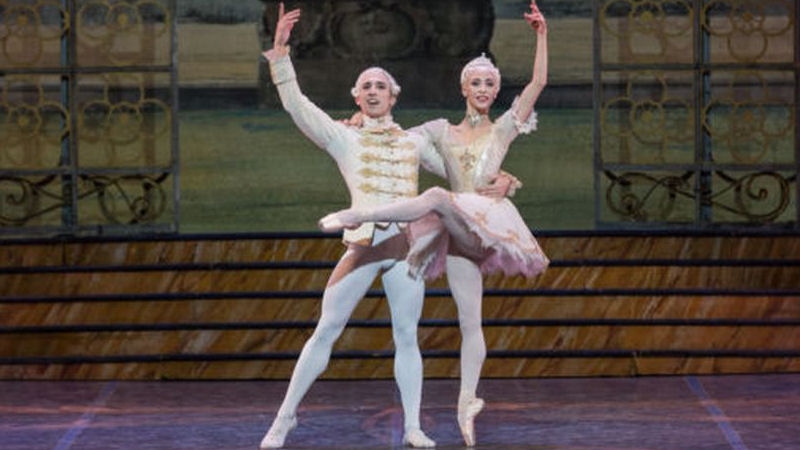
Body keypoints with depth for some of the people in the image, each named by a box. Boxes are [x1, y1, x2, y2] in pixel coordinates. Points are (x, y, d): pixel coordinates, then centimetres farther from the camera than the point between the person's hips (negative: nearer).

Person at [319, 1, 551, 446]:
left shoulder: (504, 128, 10)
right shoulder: (442, 131, 17)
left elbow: (539, 82, 0)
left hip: (488, 218, -2)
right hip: (458, 232, 2)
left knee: (438, 198, -32)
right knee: (470, 319, -3)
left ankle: (357, 214, -26)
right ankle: (467, 402, -2)